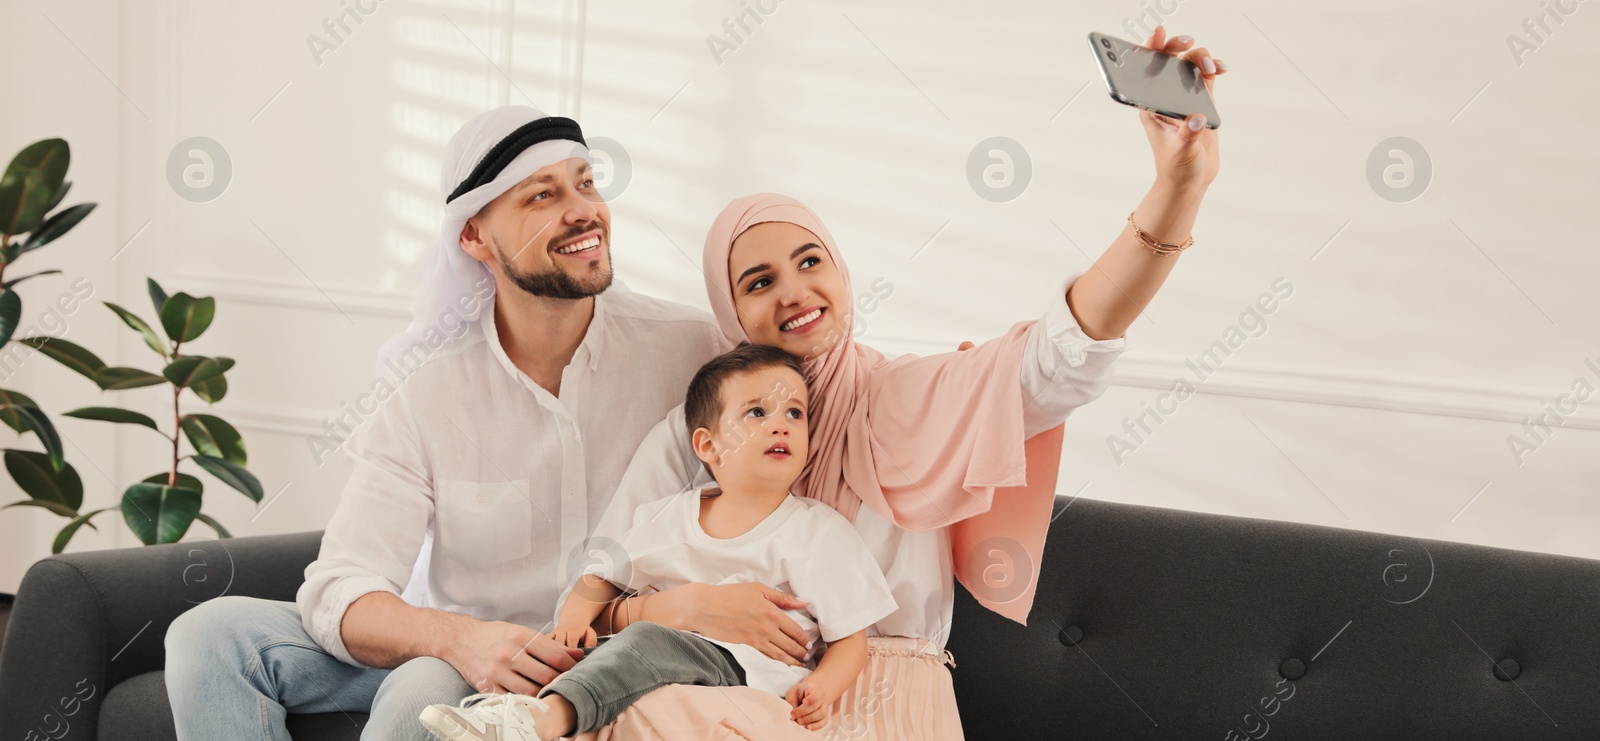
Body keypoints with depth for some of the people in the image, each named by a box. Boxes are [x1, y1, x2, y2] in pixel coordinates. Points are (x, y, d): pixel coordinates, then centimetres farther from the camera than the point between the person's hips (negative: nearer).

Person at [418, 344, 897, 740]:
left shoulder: (819, 532, 5)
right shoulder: (668, 519, 15)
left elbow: (850, 640, 5)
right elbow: (603, 577, 24)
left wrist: (821, 688, -17)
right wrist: (576, 612, 0)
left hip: (747, 671, -6)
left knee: (646, 641, -34)